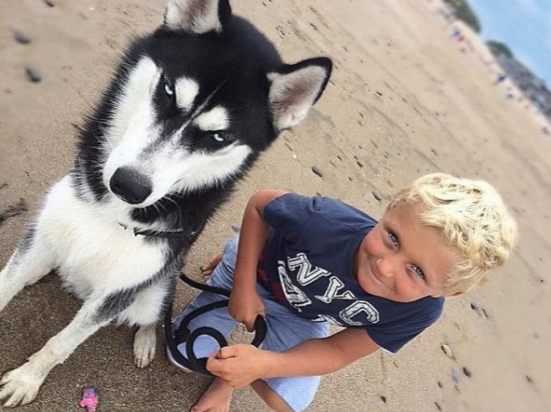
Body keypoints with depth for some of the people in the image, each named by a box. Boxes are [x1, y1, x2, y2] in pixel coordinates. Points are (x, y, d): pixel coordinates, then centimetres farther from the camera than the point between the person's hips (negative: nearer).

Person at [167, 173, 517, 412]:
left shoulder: (420, 311, -31)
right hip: (251, 273, -1)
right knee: (184, 357, -3)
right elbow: (259, 204, -22)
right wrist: (244, 286, -24)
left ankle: (228, 381, 19)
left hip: (302, 320, 2)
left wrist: (263, 364, -36)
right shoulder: (327, 222, -43)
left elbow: (338, 352, -21)